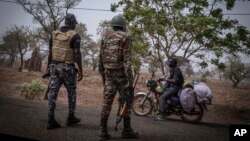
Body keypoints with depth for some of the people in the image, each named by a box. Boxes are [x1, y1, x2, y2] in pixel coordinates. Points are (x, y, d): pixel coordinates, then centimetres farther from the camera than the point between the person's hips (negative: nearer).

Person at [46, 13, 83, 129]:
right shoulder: (75, 36, -9)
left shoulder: (55, 34, 8)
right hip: (68, 68, -4)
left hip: (55, 66, 5)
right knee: (71, 92, 12)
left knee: (53, 92, 1)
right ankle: (71, 118, 22)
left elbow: (50, 52, 8)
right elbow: (77, 54, -16)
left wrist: (48, 67, 15)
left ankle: (51, 121, -2)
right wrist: (80, 70, -11)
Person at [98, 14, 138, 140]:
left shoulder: (106, 38, 13)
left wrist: (103, 76, 21)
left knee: (107, 102, 1)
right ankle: (127, 130, 11)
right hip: (121, 74, -5)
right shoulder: (125, 38, -6)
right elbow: (127, 59, -15)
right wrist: (130, 78, -17)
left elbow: (101, 59, 13)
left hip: (109, 74, 5)